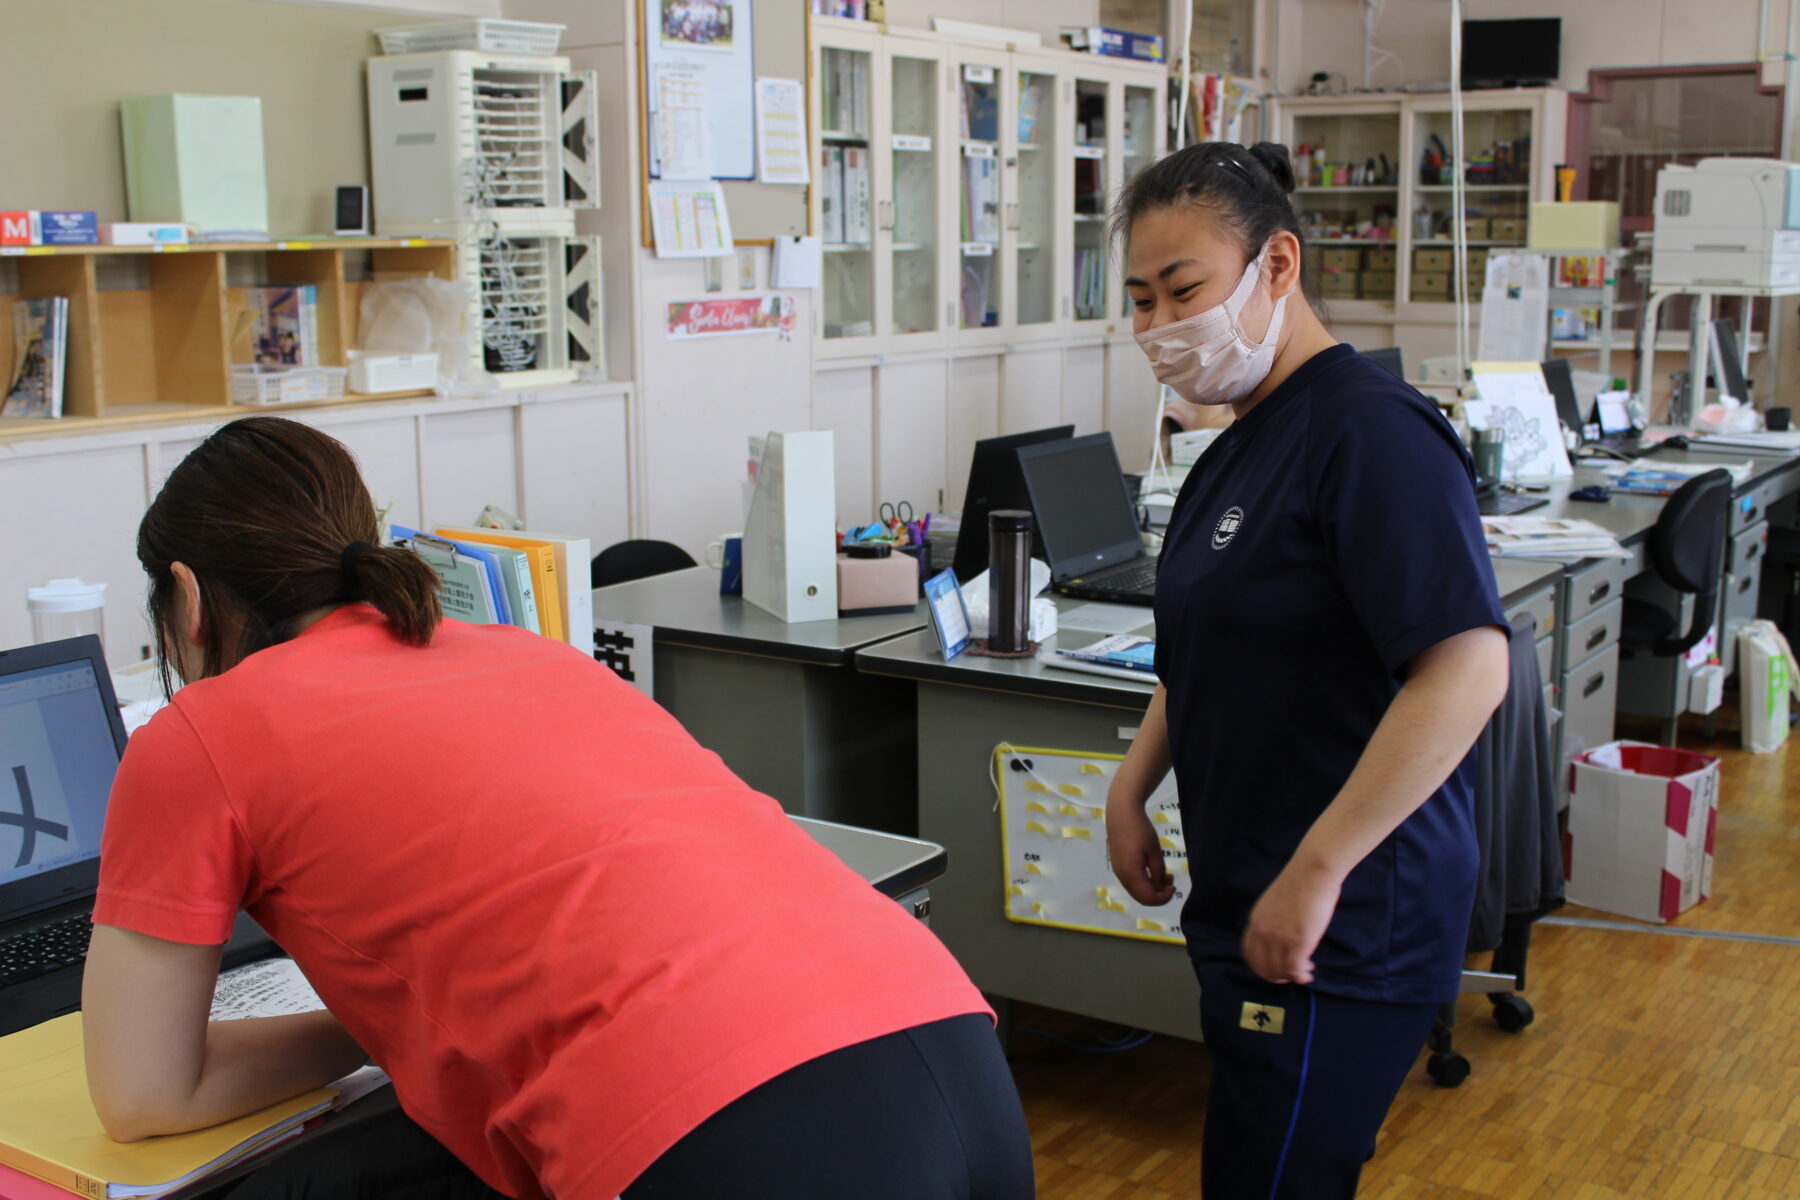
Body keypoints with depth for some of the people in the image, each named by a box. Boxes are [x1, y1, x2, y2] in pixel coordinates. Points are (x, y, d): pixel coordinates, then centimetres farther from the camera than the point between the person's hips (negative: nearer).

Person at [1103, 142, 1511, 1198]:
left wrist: (1316, 871, -26)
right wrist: (1132, 790, 10)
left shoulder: (1370, 431, -17)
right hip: (1250, 914, 9)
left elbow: (1467, 667, -27)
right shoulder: (1239, 451, 13)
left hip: (1338, 934, -9)